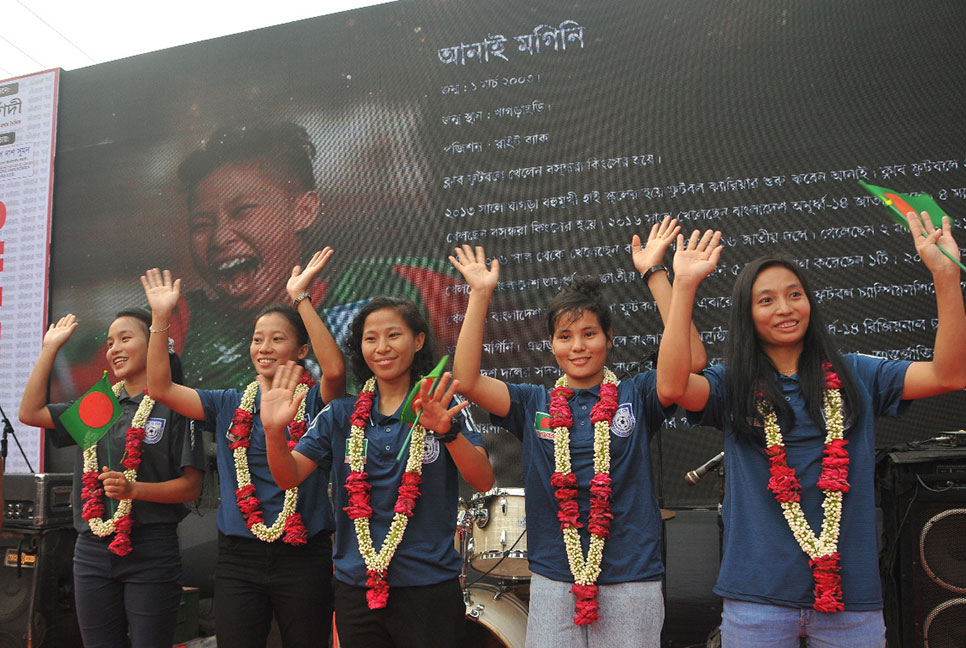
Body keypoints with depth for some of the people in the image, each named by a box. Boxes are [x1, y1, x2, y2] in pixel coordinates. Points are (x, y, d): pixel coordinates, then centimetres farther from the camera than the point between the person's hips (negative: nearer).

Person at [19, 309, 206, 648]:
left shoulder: (175, 406, -5)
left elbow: (191, 486, -8)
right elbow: (30, 413, 13)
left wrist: (133, 489, -23)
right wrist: (50, 347, 14)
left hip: (150, 552, -5)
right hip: (92, 551, 5)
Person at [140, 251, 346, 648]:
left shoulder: (313, 402, -1)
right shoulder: (230, 405, 9)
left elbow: (335, 370, -23)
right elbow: (160, 388, 1)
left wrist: (301, 299, -24)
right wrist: (161, 317, -8)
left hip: (303, 556, -3)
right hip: (238, 558, 3)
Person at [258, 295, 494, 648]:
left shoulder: (441, 406, -3)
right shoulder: (341, 415, 5)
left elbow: (483, 481, -14)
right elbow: (289, 477, -2)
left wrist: (447, 431, -31)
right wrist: (274, 433, -21)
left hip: (428, 588, -2)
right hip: (355, 588, 3)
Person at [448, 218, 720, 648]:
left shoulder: (635, 398, 1)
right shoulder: (534, 404, 6)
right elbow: (466, 380, -6)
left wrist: (655, 274, -16)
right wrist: (480, 295, -10)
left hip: (631, 582, -1)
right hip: (553, 581, 2)